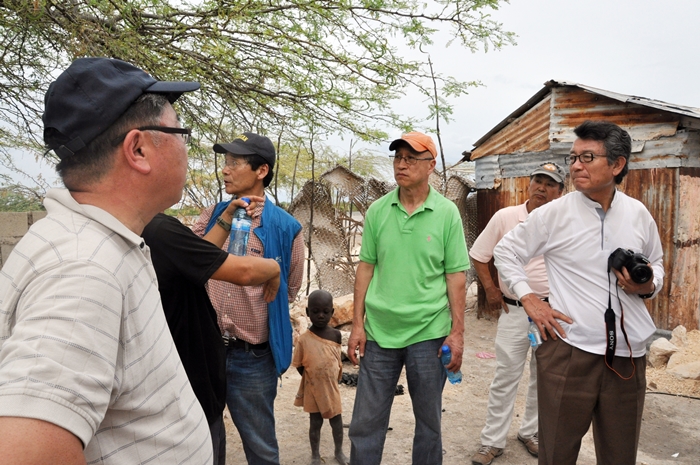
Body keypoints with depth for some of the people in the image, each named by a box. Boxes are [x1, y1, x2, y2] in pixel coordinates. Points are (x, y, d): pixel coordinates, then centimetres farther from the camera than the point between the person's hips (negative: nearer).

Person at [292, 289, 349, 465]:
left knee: (336, 421, 14)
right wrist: (311, 379, -8)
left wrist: (333, 379, 2)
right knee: (315, 422, 12)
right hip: (313, 389, -2)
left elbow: (337, 359, 5)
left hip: (331, 387, 2)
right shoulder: (304, 339, -16)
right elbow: (299, 366, -8)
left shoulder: (336, 335, -8)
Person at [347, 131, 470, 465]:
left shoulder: (447, 213, -4)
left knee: (429, 420, 14)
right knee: (365, 423, 11)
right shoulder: (377, 211, 2)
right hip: (379, 331, 2)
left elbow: (455, 275, -3)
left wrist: (457, 332, -5)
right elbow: (366, 267, 5)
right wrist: (358, 324, 2)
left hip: (429, 333, -1)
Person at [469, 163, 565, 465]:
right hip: (514, 310, -1)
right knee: (505, 377, 3)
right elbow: (478, 255, 4)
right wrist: (489, 289, -3)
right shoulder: (505, 217, -4)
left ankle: (530, 432, 34)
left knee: (544, 377, 15)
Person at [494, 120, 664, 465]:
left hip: (628, 355, 4)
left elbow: (656, 263, 20)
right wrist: (529, 300, -4)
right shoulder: (554, 214, -5)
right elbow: (505, 252, 5)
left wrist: (649, 286, -3)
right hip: (569, 350, -3)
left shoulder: (639, 214, 4)